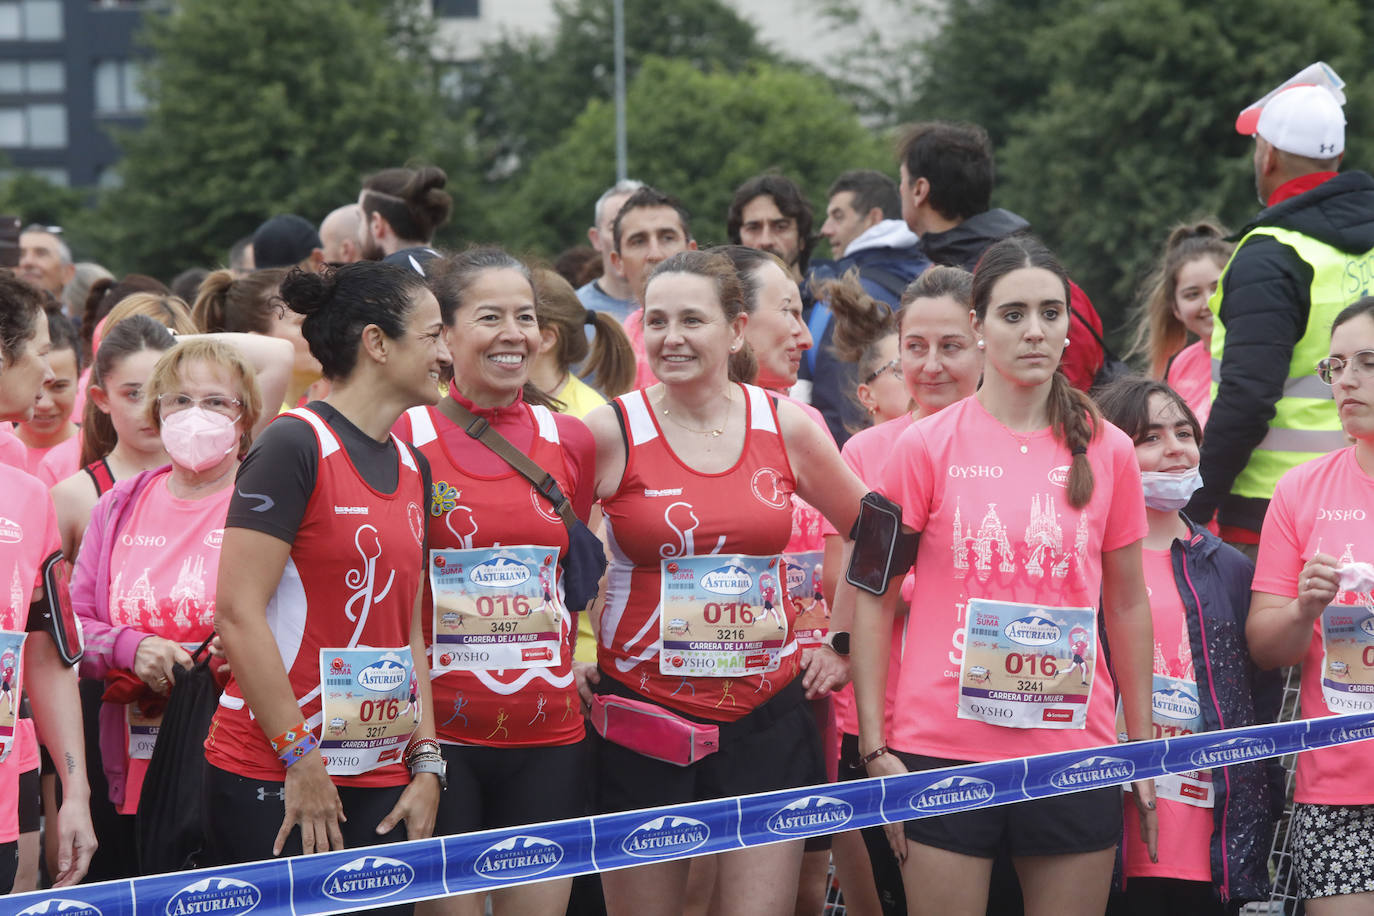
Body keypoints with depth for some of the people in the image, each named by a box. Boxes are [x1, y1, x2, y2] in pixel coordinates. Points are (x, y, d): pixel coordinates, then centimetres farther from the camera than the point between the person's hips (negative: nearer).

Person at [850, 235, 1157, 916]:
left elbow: (1127, 605, 14)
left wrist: (1144, 749, 12)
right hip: (943, 751, -2)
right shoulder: (925, 446, 0)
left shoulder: (1107, 451, 6)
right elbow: (872, 599, 3)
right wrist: (874, 749, -3)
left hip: (1075, 751, 2)